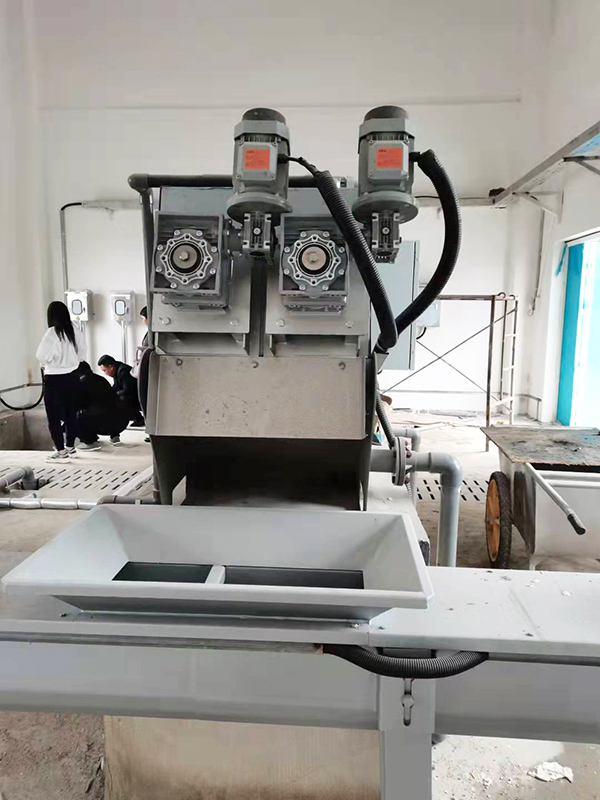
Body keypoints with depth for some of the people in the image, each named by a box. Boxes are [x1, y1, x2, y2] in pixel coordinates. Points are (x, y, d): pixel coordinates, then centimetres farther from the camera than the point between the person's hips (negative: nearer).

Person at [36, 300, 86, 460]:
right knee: (70, 412, 16)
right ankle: (70, 446, 26)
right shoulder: (76, 330, -3)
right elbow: (81, 353, 4)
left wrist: (46, 364, 0)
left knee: (54, 415, 5)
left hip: (54, 378, -6)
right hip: (72, 375, 6)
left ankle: (61, 450, 8)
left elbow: (41, 355, -20)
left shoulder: (52, 333, -18)